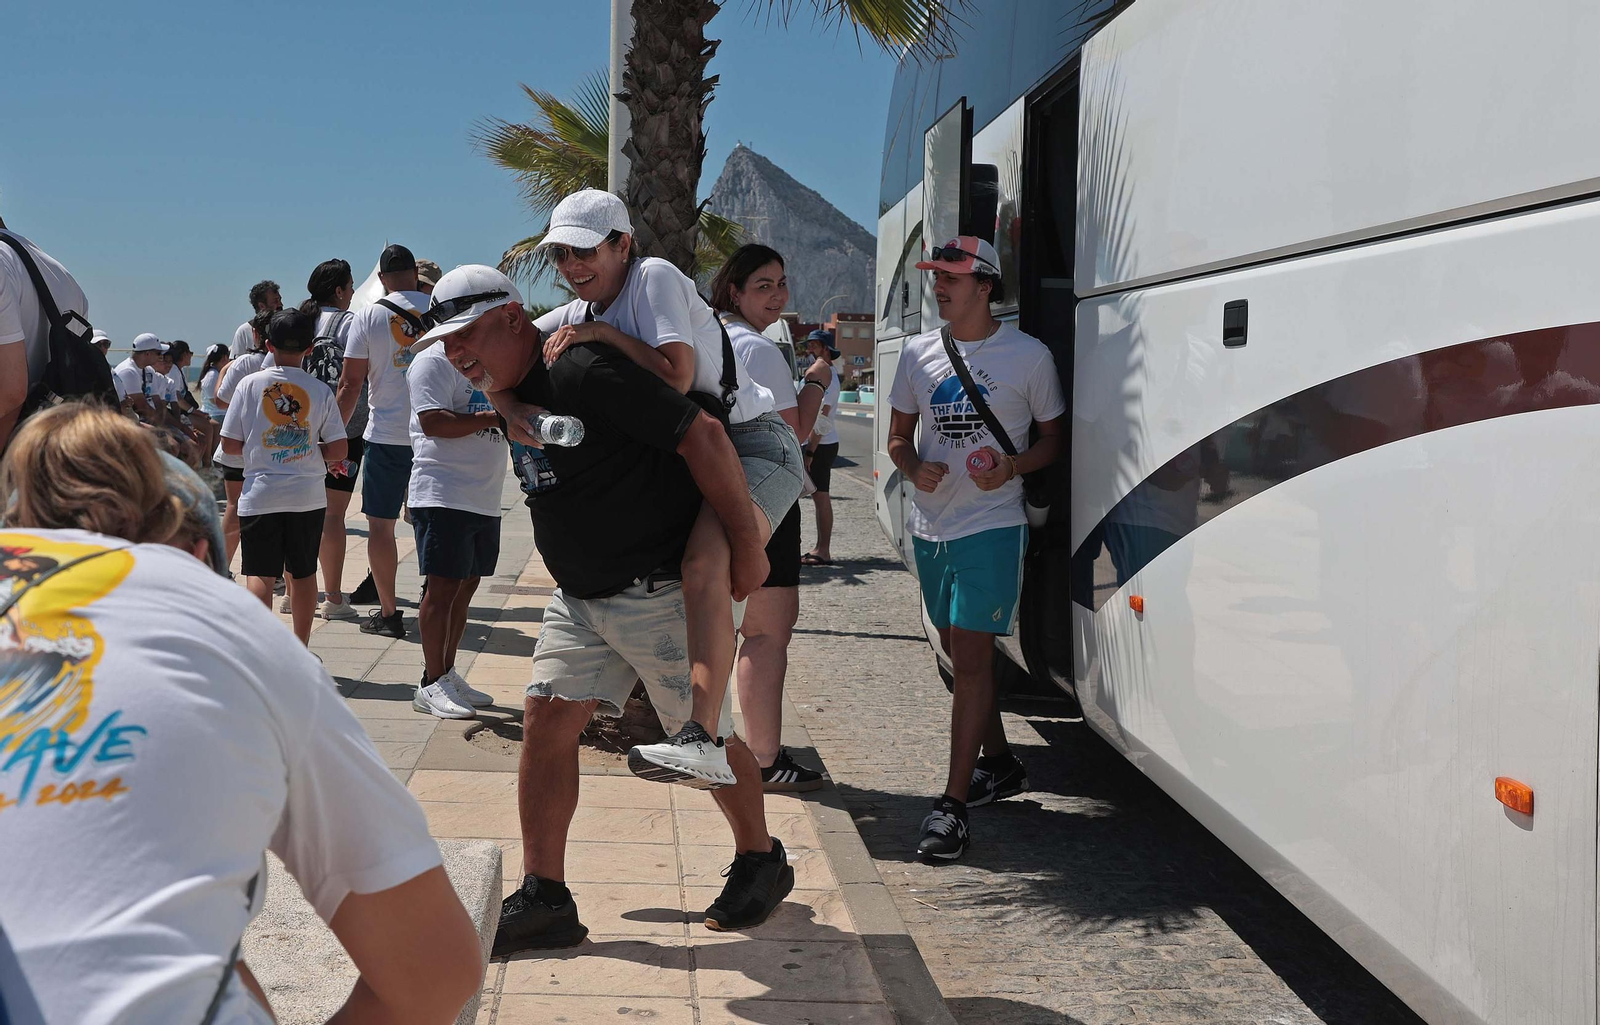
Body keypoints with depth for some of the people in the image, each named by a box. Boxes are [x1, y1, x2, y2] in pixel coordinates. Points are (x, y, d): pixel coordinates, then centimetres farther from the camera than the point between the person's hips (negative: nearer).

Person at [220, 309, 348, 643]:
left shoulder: (251, 384, -3)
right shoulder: (320, 390, -1)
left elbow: (229, 445, -1)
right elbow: (337, 451, -3)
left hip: (260, 494, -1)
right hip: (308, 496, 1)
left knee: (260, 574, 0)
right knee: (303, 572, 12)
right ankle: (301, 650, 19)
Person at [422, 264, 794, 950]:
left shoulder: (585, 372, -23)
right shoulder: (511, 397, 7)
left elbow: (702, 436, -24)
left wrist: (747, 544, -20)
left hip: (662, 591, -8)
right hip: (581, 598, 8)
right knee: (546, 721, -1)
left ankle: (762, 862, 29)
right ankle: (543, 900, 6)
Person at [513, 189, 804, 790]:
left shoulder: (655, 277, -10)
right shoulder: (579, 313, 13)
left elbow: (677, 376, -21)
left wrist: (603, 333, -17)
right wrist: (513, 411, -8)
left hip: (753, 442, -10)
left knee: (703, 560, -34)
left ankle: (703, 741, -47)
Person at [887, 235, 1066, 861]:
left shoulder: (1028, 356, -4)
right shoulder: (919, 353, 8)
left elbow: (1053, 440, 3)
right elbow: (899, 436, 14)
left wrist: (1012, 466, -17)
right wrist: (915, 468, -9)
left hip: (991, 527, -6)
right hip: (930, 527, 6)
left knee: (970, 660, -11)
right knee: (961, 655, 15)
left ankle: (953, 803, -9)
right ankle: (1000, 764, 34)